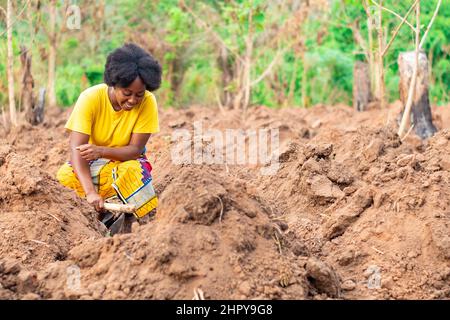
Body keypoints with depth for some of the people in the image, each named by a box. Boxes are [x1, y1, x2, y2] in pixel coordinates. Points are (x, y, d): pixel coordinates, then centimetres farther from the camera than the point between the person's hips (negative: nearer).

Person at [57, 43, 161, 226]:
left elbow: (136, 149, -17)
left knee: (136, 170, -35)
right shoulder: (91, 98, -22)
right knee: (65, 176, -31)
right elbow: (76, 148, -28)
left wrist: (102, 151, -38)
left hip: (126, 161, 0)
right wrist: (90, 192, -43)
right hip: (90, 164, 0)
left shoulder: (147, 102, -19)